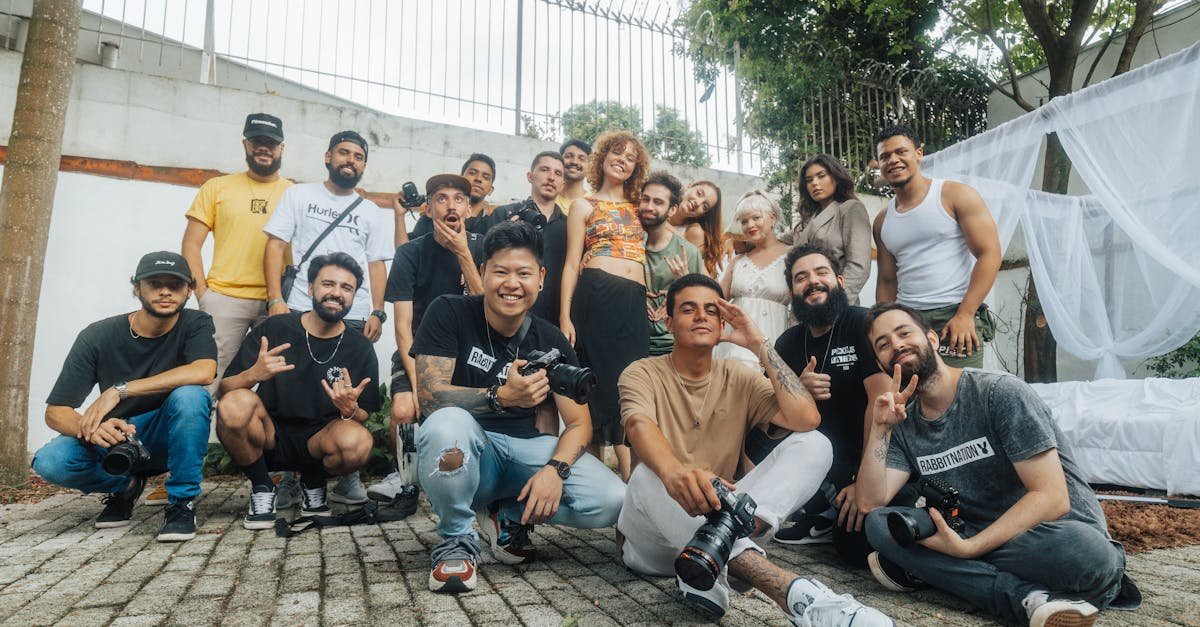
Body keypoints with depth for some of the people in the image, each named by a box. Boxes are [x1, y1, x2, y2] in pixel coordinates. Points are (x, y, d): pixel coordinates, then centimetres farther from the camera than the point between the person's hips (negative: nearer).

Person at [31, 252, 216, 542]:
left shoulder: (196, 324, -13)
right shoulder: (98, 336, -11)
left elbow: (204, 372, -34)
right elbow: (55, 412, -12)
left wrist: (119, 391, -33)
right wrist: (89, 428, -36)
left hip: (172, 439, -2)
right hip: (116, 435, 2)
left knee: (189, 395, -33)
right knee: (49, 461, -26)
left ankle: (182, 502, -17)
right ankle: (126, 485, 6)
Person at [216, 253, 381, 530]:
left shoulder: (360, 348, -2)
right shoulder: (274, 328, -5)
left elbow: (364, 416, 0)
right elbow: (224, 389, -6)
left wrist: (350, 410, -25)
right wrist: (253, 375, -29)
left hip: (318, 442, 0)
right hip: (269, 438, 0)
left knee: (358, 440, -33)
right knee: (235, 404, -31)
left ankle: (313, 484, 4)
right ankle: (261, 489, -3)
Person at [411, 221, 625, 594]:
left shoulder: (551, 342, 1)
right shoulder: (449, 313, -8)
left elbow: (579, 422, -1)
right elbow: (430, 396, -18)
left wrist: (555, 468, -21)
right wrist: (502, 396, -33)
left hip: (523, 448, 3)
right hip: (464, 451, -3)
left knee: (611, 501, -19)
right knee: (447, 422, -39)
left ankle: (510, 515, 9)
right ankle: (456, 541, -11)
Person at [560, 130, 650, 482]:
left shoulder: (638, 208, 23)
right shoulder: (584, 206, 13)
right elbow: (572, 263, 5)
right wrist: (564, 316, -5)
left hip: (635, 303, 3)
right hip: (596, 295, -3)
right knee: (600, 382, -5)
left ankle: (633, 478, -2)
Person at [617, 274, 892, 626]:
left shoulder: (739, 379, 8)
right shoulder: (643, 374, -2)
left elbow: (806, 419, -9)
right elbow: (639, 427, -27)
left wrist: (759, 345, -8)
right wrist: (675, 472, -50)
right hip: (656, 539, -3)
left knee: (813, 445, -13)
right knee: (649, 475, -37)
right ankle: (791, 591, -46)